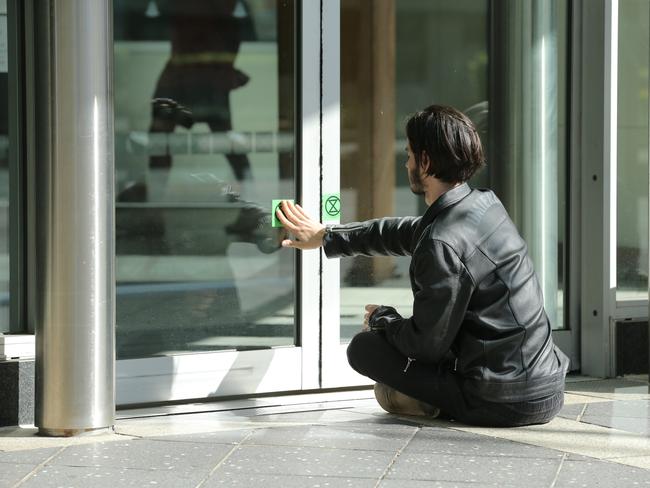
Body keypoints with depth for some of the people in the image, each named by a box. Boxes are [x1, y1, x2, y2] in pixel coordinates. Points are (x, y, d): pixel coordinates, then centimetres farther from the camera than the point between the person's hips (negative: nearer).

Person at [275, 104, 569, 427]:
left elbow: (426, 345, -15)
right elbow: (404, 233, 25)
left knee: (364, 348, 0)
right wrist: (326, 236, 34)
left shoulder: (443, 245, -21)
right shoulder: (484, 204, 7)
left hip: (506, 404, -9)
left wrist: (381, 318, 6)